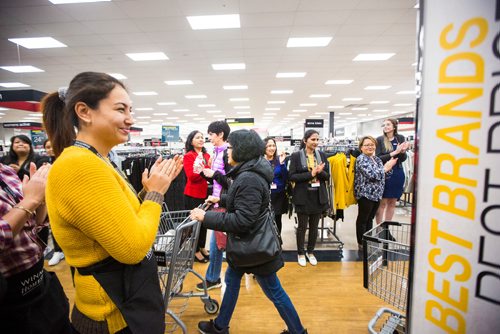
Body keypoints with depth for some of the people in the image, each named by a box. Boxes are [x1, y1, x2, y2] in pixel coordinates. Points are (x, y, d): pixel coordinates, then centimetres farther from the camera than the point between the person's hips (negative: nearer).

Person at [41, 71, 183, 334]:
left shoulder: (93, 162, 4)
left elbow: (129, 220, 10)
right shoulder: (81, 165, -27)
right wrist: (155, 193, -16)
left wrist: (149, 190, -2)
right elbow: (133, 247, -28)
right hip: (118, 311, -9)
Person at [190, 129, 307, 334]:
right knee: (232, 279, 22)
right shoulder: (248, 172, 3)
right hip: (247, 242, 10)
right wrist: (221, 200, 17)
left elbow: (242, 221, -32)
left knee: (273, 291, 9)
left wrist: (206, 217, -27)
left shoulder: (249, 179, -30)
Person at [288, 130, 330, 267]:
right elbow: (291, 176, -13)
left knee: (314, 226, 15)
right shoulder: (296, 156, -7)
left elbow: (327, 176, 4)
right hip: (303, 197, -3)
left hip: (318, 196, 4)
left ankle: (310, 252, 35)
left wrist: (319, 172, -18)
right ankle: (301, 253, 29)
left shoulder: (322, 155, 4)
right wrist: (310, 174, -21)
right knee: (302, 226, 9)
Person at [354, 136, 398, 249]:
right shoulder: (361, 159, -12)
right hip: (365, 194, -8)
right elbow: (371, 174, -23)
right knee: (362, 219, 4)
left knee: (370, 219, 16)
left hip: (376, 194, 8)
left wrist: (389, 166, -1)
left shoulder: (377, 159, 13)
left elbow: (383, 175, 16)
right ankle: (361, 243, 15)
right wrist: (385, 168, -10)